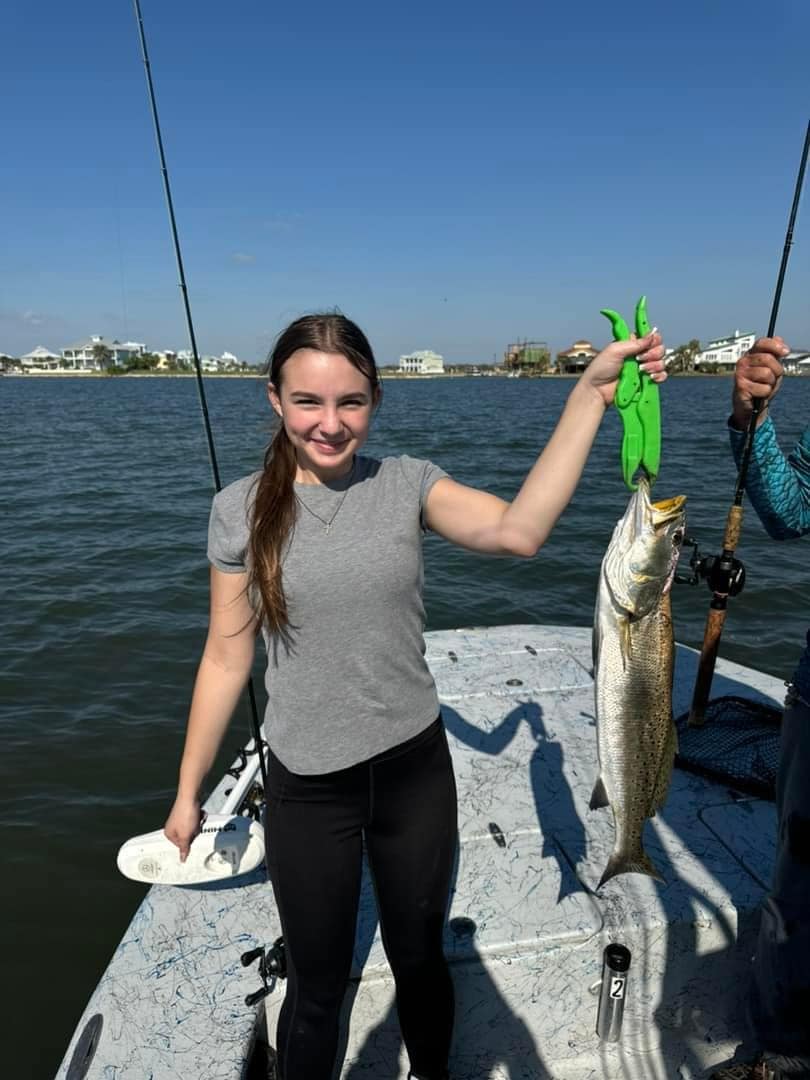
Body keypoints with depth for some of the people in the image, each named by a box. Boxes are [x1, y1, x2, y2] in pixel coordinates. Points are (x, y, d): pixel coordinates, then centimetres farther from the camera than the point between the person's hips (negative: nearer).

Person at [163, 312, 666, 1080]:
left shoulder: (407, 483, -8)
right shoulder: (242, 509, -8)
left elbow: (519, 530, -26)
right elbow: (226, 658, -3)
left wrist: (588, 395, -26)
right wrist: (187, 792, 3)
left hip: (414, 767, 2)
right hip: (307, 786, -1)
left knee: (420, 960, 24)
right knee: (317, 988, 18)